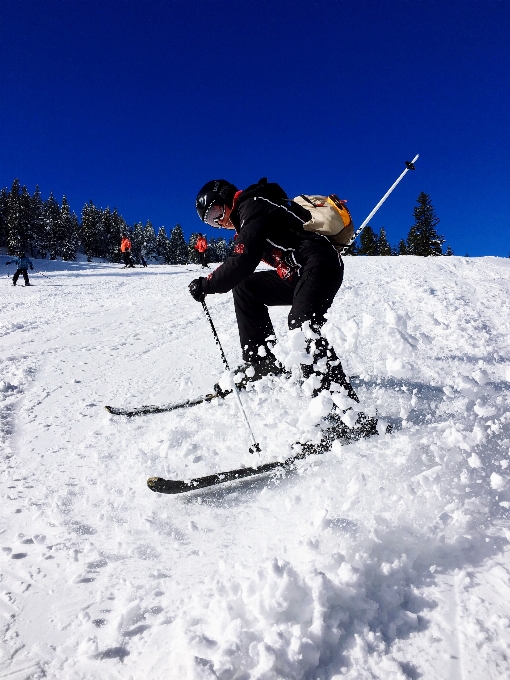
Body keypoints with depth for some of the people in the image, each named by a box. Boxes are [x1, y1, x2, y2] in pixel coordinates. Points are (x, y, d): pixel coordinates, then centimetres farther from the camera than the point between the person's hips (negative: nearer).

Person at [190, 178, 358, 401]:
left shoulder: (252, 206, -5)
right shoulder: (246, 217, 25)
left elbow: (243, 263, -16)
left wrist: (206, 285, -8)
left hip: (319, 263, -10)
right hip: (298, 275, 10)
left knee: (301, 325, -28)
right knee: (245, 288, 15)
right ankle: (262, 363, 10)